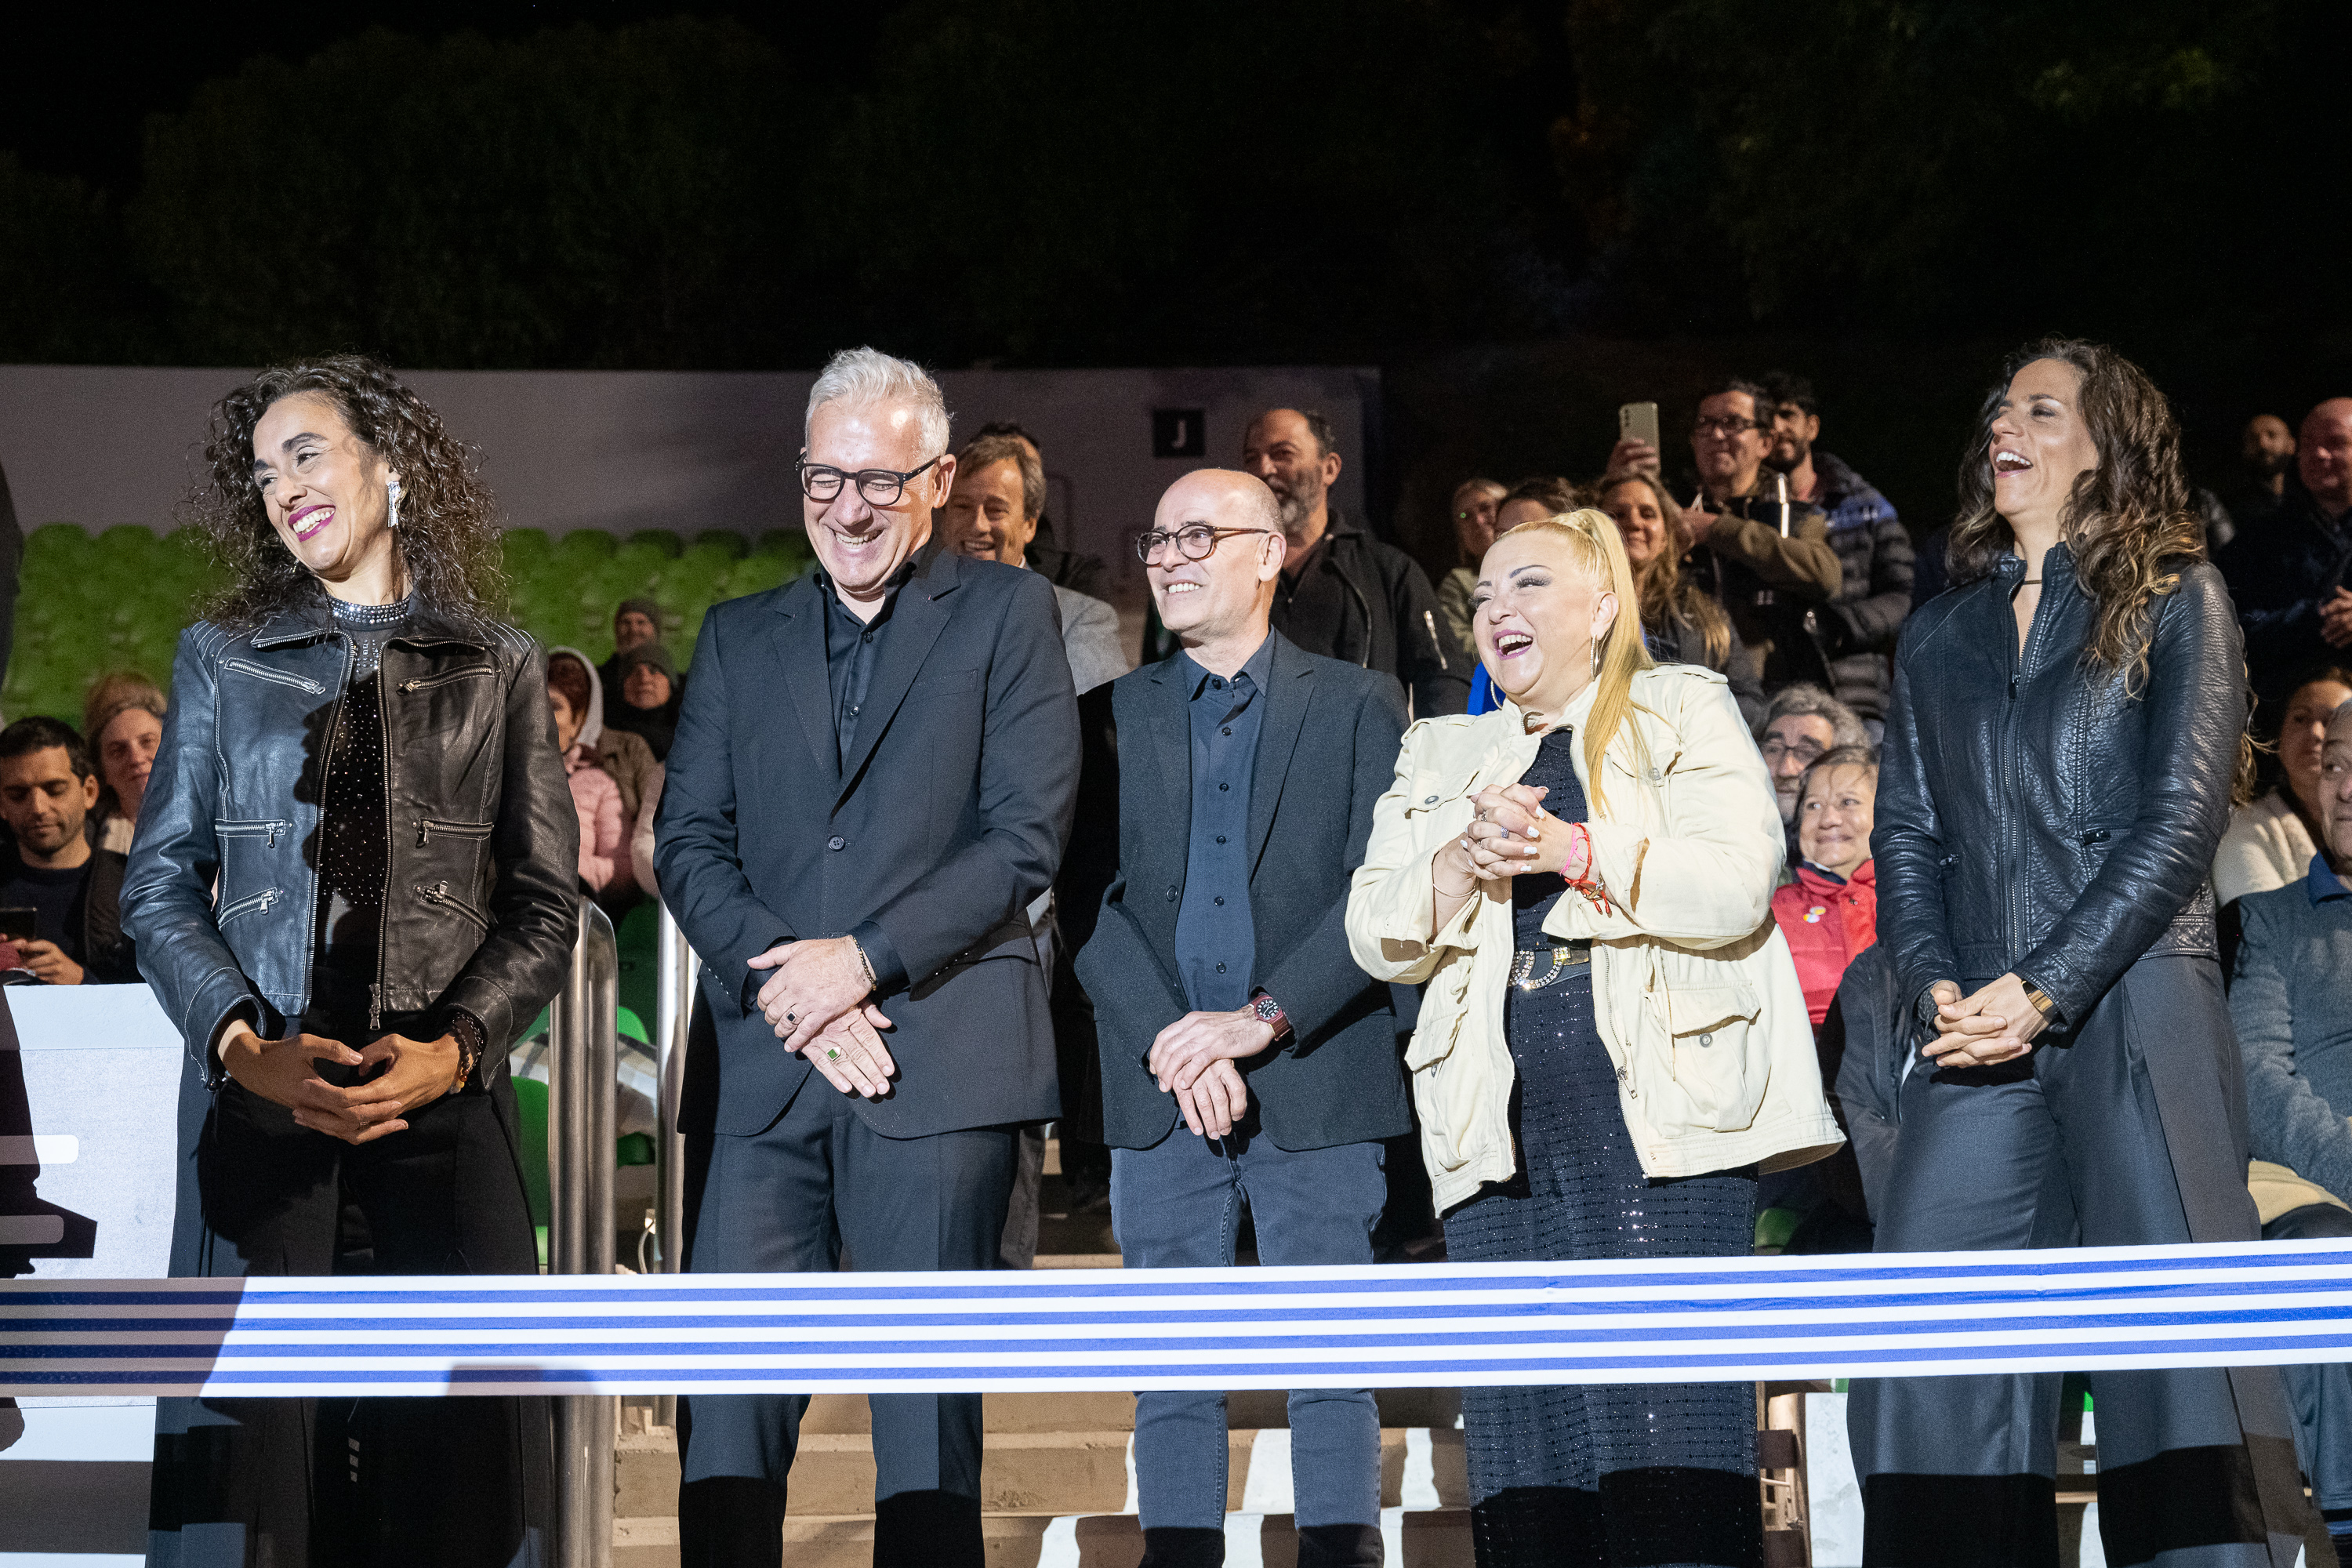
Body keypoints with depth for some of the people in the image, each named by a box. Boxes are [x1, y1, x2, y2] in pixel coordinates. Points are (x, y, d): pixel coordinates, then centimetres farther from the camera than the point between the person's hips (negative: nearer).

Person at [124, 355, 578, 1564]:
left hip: (442, 1085, 0)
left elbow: (547, 900, 6)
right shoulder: (221, 659, 11)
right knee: (252, 1407, -5)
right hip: (261, 1085, 0)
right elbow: (161, 884, 7)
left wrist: (453, 1047, -11)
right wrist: (242, 1043, -10)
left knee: (466, 1416, -5)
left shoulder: (496, 670, 10)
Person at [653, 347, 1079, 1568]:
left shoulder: (1005, 614, 7)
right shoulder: (739, 636, 18)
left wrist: (865, 958, -11)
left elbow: (1025, 835, -3)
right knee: (726, 1396, -2)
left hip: (940, 1060, -3)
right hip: (758, 1068, 3)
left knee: (928, 1407, 0)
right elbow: (688, 843, 10)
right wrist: (780, 979, -7)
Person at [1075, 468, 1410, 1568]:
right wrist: (1169, 1044, -12)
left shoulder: (1358, 705, 7)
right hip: (1159, 1090, 2)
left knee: (1334, 1373, -2)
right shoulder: (1112, 717, 12)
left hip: (1319, 1084, -2)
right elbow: (1089, 899, 3)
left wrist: (1263, 1018, -13)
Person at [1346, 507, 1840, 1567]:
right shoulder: (1441, 757, 23)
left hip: (1657, 1097, -4)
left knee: (1669, 1413, -11)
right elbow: (1377, 939, 13)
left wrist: (1575, 851, -15)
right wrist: (1464, 862, -6)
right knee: (1523, 1424, 0)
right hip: (1505, 1121, 4)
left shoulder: (1683, 713, 10)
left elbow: (1738, 883, -6)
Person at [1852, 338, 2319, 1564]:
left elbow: (2183, 816, -3)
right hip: (1978, 1037, 4)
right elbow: (1905, 835, 16)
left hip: (2132, 1004, -4)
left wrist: (2044, 989, -11)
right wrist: (1935, 986, -4)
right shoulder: (1938, 639, 22)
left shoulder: (2173, 599, 7)